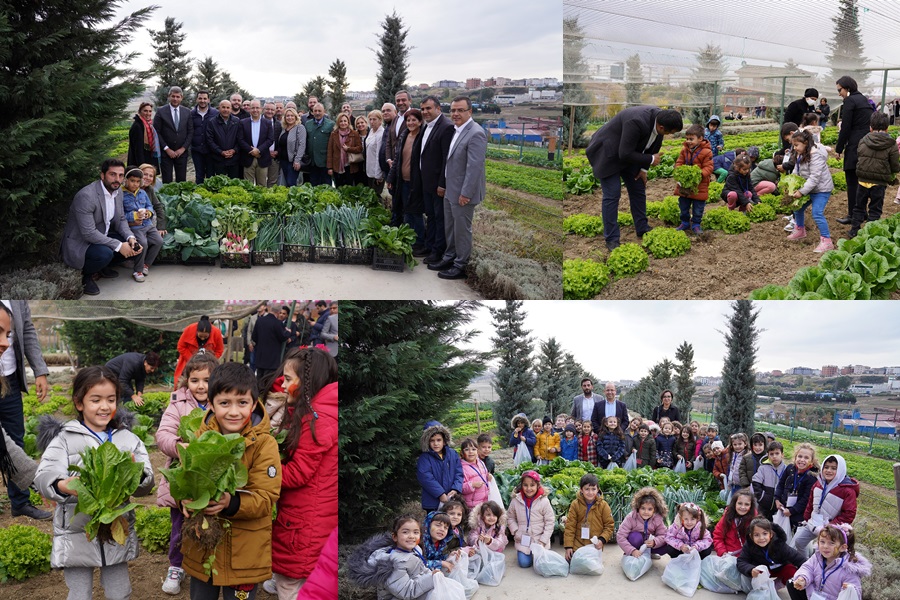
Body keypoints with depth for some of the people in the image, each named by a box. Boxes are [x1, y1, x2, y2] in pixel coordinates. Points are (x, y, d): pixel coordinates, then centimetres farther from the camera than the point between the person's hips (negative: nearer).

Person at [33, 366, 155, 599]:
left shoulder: (128, 439, 4)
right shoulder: (64, 439, -3)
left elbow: (146, 485, -4)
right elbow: (43, 477, -18)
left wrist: (137, 473, -27)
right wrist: (62, 486, -40)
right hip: (77, 534, -2)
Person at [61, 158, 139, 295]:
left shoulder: (116, 191, 0)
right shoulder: (86, 196, -27)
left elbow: (121, 220, 8)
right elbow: (89, 233, -30)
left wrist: (130, 238, -13)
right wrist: (118, 246, -28)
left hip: (102, 237, 9)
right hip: (79, 243, -8)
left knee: (134, 246, -6)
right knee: (105, 254, -36)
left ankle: (103, 267, 17)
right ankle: (84, 275, -3)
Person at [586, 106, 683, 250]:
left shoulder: (659, 118, -13)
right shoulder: (637, 122, -37)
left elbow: (653, 145, 3)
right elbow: (625, 154, -32)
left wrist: (644, 168, 1)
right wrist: (651, 159, -22)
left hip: (628, 152, 8)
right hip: (607, 153, -8)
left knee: (638, 189, 10)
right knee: (612, 195, -9)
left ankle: (642, 229, 24)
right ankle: (611, 239, -1)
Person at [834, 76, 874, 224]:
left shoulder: (850, 101, -9)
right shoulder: (864, 99, 17)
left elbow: (845, 127, -13)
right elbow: (870, 123, 18)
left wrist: (838, 148, -5)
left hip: (855, 147, -9)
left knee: (852, 181, -3)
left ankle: (852, 215, -1)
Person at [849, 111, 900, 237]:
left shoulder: (863, 141, -2)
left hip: (862, 180, 3)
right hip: (879, 183, -2)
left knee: (859, 207, 17)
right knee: (875, 210, 8)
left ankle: (854, 231, 21)